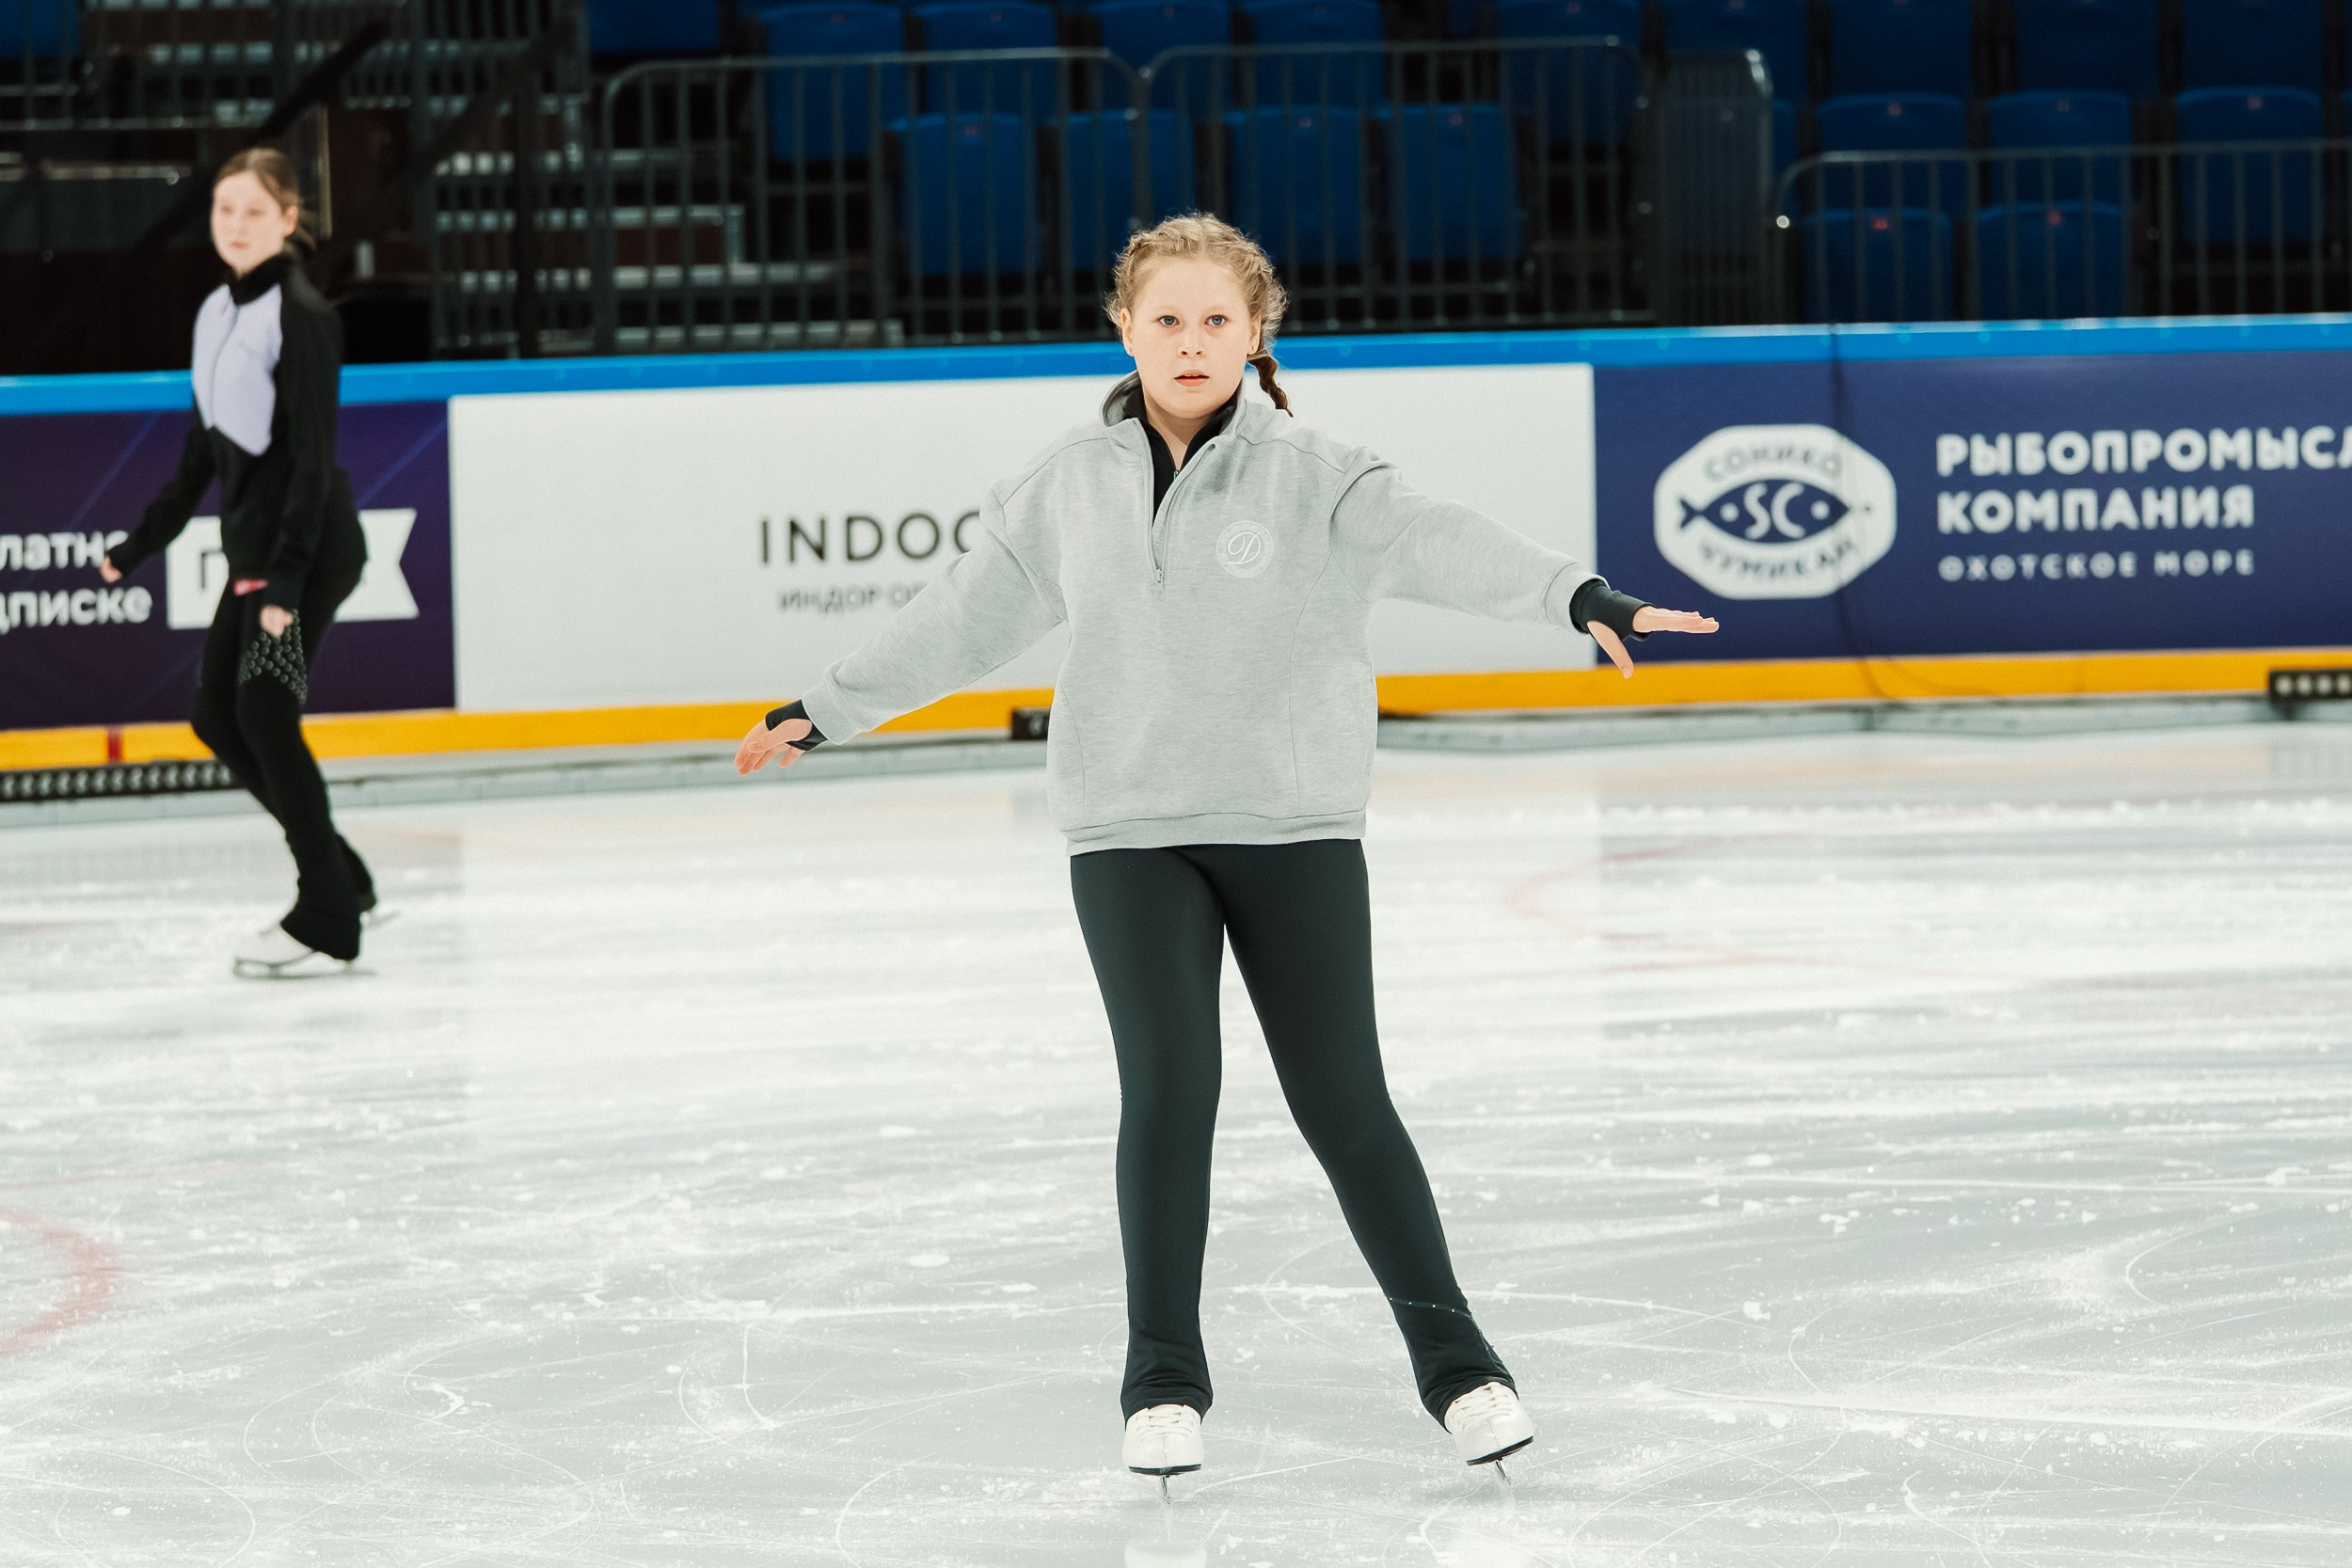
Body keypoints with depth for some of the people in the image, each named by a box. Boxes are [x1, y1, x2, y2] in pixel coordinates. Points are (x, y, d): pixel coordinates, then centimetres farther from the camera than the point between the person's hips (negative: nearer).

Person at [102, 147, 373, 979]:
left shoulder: (301, 316, -14)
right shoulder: (218, 313, 11)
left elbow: (313, 457, -18)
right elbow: (203, 449, 19)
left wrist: (289, 573, -25)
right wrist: (143, 542, 21)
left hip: (309, 548, -9)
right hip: (253, 546, 9)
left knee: (264, 713, -12)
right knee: (217, 715, 10)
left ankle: (326, 925, -7)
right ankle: (340, 878, 21)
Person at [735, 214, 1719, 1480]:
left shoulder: (1314, 479, -4)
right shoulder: (1068, 489, 5)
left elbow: (1440, 545, -19)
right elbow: (965, 616, 16)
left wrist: (1584, 596, -35)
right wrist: (824, 711, 21)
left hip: (1295, 829, -1)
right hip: (1129, 837, 1)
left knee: (1342, 1098, 0)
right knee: (1168, 1087, -8)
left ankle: (1453, 1360, 13)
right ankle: (1163, 1377, 6)